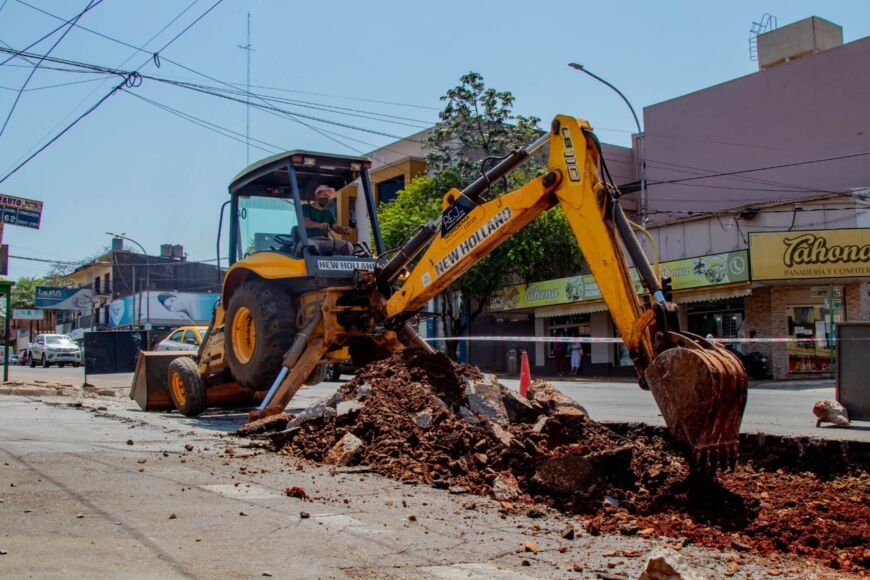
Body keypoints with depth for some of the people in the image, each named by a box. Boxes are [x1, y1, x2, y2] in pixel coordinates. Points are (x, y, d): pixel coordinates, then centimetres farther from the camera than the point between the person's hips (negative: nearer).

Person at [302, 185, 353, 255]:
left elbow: (336, 227, 13)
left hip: (326, 241, 5)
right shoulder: (306, 208, 11)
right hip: (309, 240, -5)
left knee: (348, 246, -19)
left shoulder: (329, 213, 27)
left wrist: (343, 230, -14)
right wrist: (318, 225, -33)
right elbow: (305, 222, -10)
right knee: (311, 246, -42)